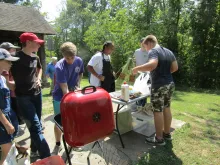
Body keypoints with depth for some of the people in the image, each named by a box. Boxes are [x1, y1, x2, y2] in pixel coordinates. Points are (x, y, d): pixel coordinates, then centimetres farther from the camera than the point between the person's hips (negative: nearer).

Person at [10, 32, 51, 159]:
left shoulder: (35, 57, 6)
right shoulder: (16, 58, -14)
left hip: (37, 93, 7)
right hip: (23, 97, -7)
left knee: (36, 125, 16)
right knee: (36, 127, -9)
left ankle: (34, 151, 34)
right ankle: (47, 157, -1)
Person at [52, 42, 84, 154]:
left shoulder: (79, 61, -11)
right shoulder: (59, 67, -27)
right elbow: (64, 89, -29)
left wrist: (78, 84, -7)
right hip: (60, 97, -4)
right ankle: (58, 145, 26)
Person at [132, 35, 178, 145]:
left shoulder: (153, 51, -13)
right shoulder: (168, 51, 11)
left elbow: (153, 64, -32)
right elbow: (175, 67, 12)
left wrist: (137, 69, -22)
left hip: (159, 86, -8)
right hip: (170, 84, 9)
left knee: (158, 111, 2)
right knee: (166, 108, 18)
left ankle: (159, 138, 13)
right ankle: (167, 133, 32)